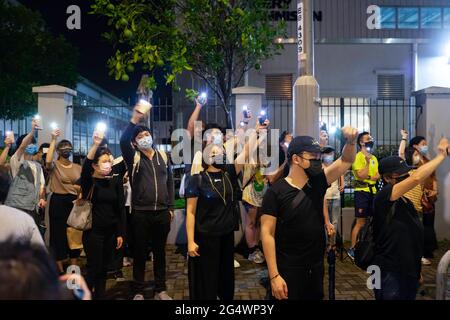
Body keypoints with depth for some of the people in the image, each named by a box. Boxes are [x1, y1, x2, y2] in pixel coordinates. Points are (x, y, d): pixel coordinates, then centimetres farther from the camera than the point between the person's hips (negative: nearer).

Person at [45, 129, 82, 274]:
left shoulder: (78, 167, 10)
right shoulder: (54, 165, -3)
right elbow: (48, 161, -27)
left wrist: (81, 189, -8)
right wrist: (53, 140, -24)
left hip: (74, 202, 4)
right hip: (58, 202, -4)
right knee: (59, 233, 2)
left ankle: (74, 268, 22)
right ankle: (60, 270, 15)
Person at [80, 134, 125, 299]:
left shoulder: (115, 181, 2)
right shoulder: (88, 181, -6)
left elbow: (120, 208, 3)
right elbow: (85, 167, -29)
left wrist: (120, 233, 0)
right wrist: (95, 145, -41)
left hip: (111, 231, 3)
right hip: (93, 231, -3)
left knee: (104, 268, 11)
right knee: (94, 268, -1)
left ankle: (100, 295, 24)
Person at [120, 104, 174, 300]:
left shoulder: (163, 156, 10)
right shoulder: (133, 158, -1)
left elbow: (170, 182, 12)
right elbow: (123, 141, -21)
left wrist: (171, 207, 8)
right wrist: (134, 120, -28)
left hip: (162, 212, 3)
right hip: (141, 213, -3)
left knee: (160, 251, 12)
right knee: (140, 252, 7)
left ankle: (161, 290, 24)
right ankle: (138, 291, 20)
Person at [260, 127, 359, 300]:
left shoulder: (317, 182, 2)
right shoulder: (276, 192, -13)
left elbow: (346, 161, 0)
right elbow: (267, 233, -15)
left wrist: (351, 141, -23)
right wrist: (274, 275, -20)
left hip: (316, 266, 6)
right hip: (289, 270, -5)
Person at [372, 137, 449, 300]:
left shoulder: (407, 202, 13)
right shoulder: (383, 197, -15)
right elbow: (416, 178, -27)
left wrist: (416, 271, 21)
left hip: (410, 273, 9)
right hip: (390, 275, -9)